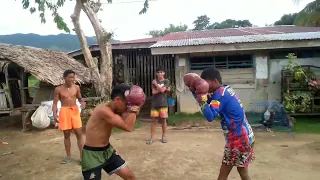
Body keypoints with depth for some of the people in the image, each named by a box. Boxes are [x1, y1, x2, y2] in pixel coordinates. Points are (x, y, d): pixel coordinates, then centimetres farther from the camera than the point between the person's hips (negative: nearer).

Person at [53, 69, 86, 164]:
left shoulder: (76, 87, 0)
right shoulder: (58, 89, -6)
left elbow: (80, 98, 12)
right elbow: (55, 103, -2)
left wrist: (82, 102, -10)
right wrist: (55, 114, -16)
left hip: (75, 111, 1)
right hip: (64, 112, -1)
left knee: (79, 134, 0)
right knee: (66, 135, 10)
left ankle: (82, 156, 10)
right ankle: (68, 156, 24)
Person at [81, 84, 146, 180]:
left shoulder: (115, 110, 0)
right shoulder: (103, 110, -28)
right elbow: (128, 127, -31)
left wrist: (133, 109, -11)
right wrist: (133, 108, -23)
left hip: (107, 150, 8)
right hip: (92, 154, -8)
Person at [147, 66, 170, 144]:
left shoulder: (166, 81, 1)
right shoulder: (154, 81, 8)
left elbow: (162, 90, -13)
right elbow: (153, 92, -4)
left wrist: (156, 84, -2)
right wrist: (165, 89, -9)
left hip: (163, 103, -2)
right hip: (154, 104, 2)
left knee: (163, 120, 3)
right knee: (154, 120, 3)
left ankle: (164, 136, 17)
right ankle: (152, 137, 7)